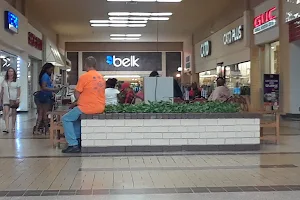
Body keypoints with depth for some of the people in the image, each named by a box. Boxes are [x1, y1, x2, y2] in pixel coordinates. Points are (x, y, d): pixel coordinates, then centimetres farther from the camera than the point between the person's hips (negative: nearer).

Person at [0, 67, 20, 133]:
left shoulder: (16, 81, 3)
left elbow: (19, 90, 0)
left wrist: (18, 98, -10)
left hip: (14, 99, -1)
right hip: (6, 99, 1)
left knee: (13, 113, 6)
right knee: (6, 113, -11)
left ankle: (13, 127, 18)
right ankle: (7, 128, -18)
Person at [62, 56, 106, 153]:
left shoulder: (84, 77, -12)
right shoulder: (101, 77, 10)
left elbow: (77, 94, -8)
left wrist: (77, 102, 14)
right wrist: (78, 102, 19)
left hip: (88, 108, -8)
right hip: (100, 108, 8)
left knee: (66, 119, 7)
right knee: (76, 114, 31)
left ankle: (73, 145, 0)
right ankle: (77, 139, 29)